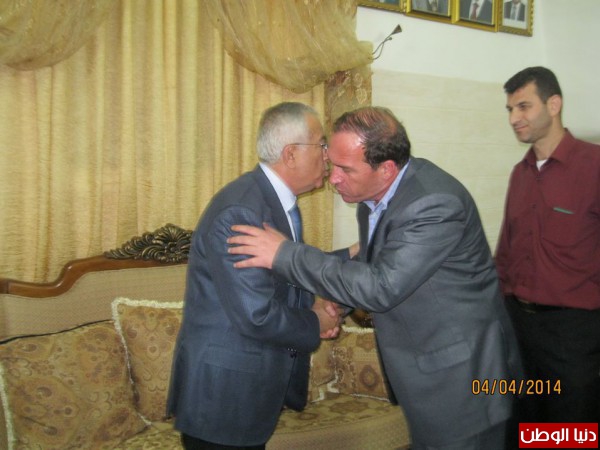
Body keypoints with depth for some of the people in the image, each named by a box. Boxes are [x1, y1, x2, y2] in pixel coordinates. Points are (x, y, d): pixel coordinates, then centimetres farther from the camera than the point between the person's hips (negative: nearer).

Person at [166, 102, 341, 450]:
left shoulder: (277, 201, 6)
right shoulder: (240, 212, -25)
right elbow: (257, 314, -28)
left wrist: (315, 309, -2)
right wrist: (316, 325, -11)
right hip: (222, 394, -9)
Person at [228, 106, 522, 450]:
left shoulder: (437, 205, -29)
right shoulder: (374, 191, -3)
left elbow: (381, 286, -32)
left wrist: (285, 254, -29)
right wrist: (336, 302, -5)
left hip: (462, 377, -8)